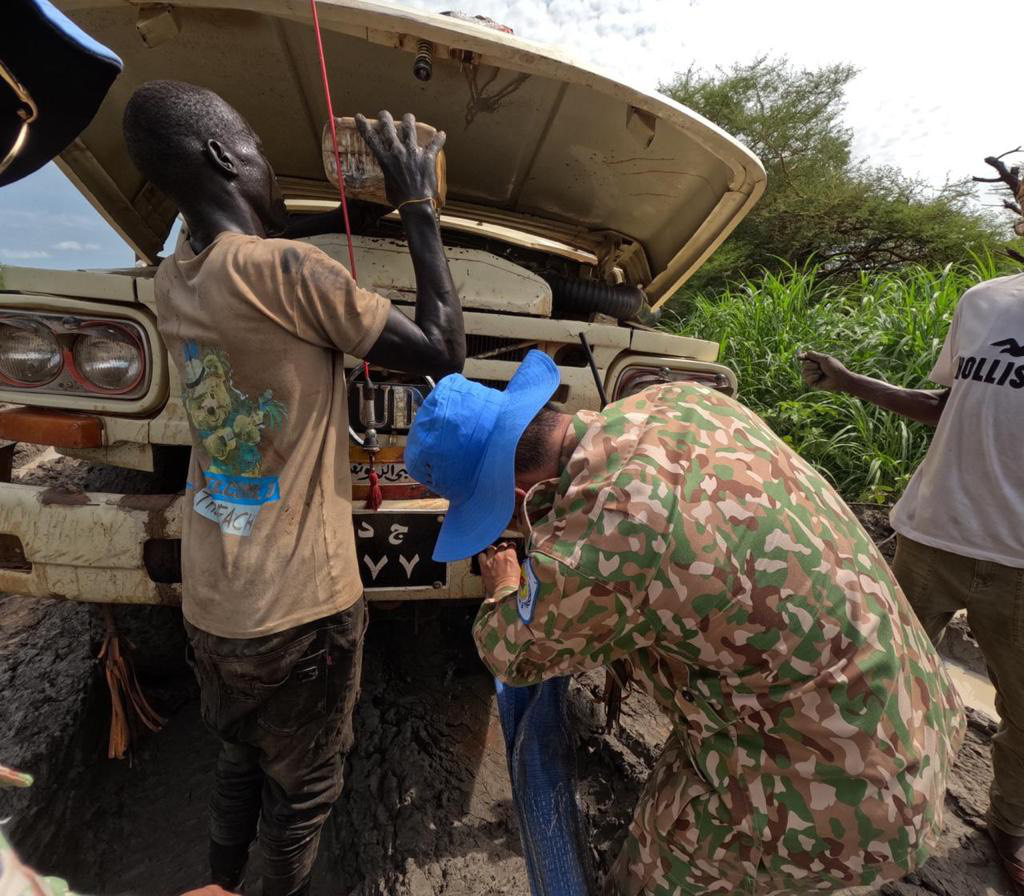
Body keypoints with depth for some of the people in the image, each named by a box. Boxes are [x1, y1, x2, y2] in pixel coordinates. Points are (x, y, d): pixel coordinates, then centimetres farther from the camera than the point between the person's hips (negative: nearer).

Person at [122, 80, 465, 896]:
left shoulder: (174, 281, 3)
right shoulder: (284, 269, -21)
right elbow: (446, 354, -16)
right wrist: (418, 207, -9)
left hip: (210, 601, 8)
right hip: (298, 605, -7)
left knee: (241, 758, 31)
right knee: (301, 790, 19)